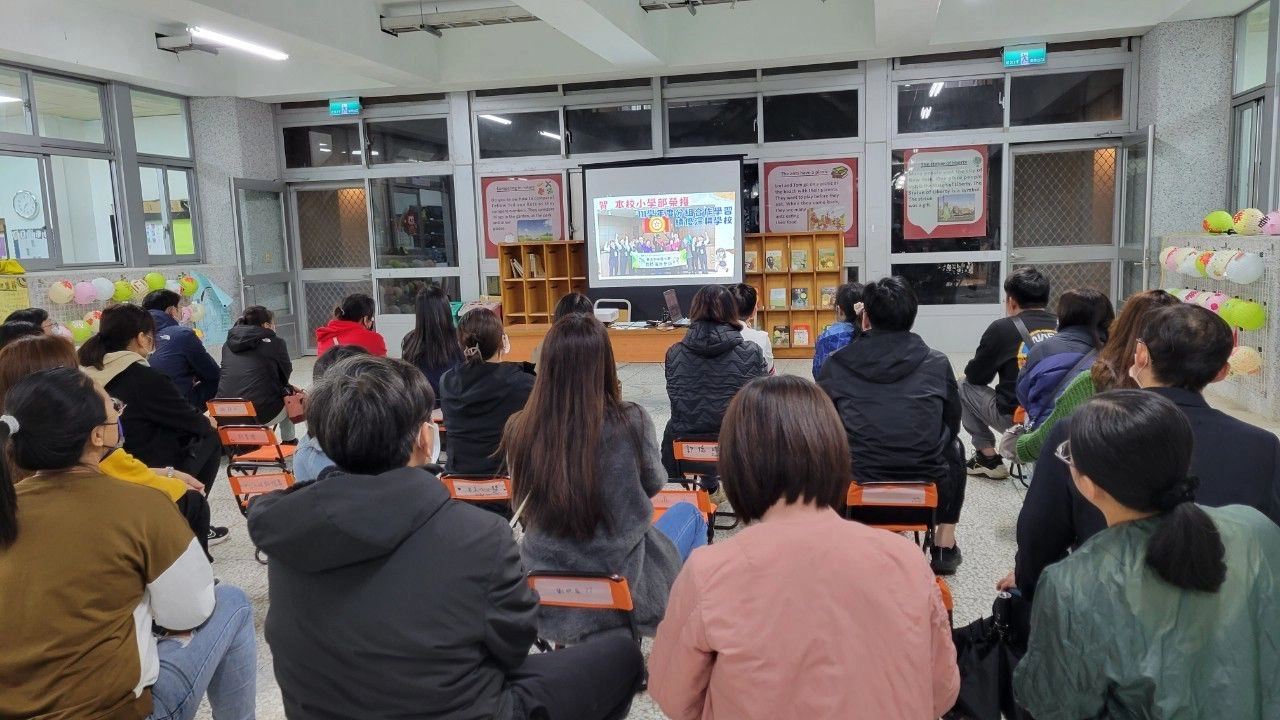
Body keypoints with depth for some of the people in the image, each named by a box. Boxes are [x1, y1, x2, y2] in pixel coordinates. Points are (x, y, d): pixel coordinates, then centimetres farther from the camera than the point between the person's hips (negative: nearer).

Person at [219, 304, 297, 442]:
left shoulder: (228, 344, 11)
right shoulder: (275, 342, -2)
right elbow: (285, 375, 8)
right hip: (264, 414, -5)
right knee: (288, 391, 26)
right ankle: (288, 441, 34)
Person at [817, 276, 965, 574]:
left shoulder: (836, 364, -3)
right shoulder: (937, 363, -1)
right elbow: (952, 426, 12)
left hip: (854, 486, 0)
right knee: (953, 450, 34)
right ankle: (944, 545, 34)